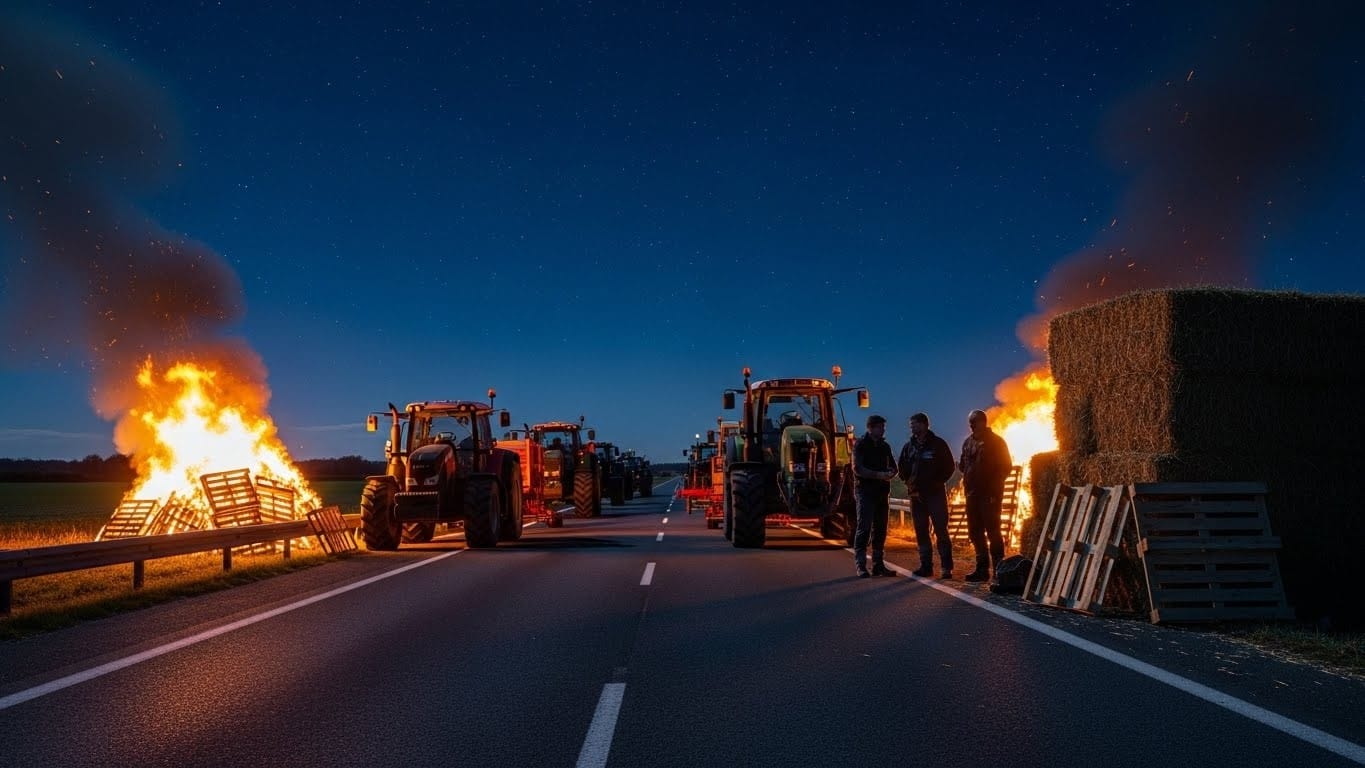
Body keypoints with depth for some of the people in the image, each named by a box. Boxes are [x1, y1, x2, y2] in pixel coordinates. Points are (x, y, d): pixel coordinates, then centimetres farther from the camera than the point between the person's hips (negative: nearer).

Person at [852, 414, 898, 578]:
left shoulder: (885, 446, 14)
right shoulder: (860, 445, -4)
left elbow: (893, 466, 17)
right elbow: (857, 469, -14)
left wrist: (890, 473, -8)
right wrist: (878, 475, -23)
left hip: (882, 492, 6)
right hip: (865, 492, -6)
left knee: (880, 529, 8)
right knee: (864, 528, -8)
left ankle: (878, 564, 16)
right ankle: (861, 566, -6)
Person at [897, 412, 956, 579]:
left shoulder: (938, 444, -2)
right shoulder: (909, 446, 10)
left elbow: (949, 466, 0)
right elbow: (901, 466, 18)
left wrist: (938, 482, -7)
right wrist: (908, 481, 4)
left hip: (936, 493, -4)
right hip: (916, 494, 5)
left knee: (941, 530, -7)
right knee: (921, 531, 6)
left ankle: (946, 566, -4)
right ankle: (926, 566, 11)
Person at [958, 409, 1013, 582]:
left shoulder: (996, 441, -3)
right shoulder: (968, 442, 14)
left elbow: (1006, 466, -4)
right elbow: (963, 465, 22)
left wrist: (995, 484, -12)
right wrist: (967, 477, 2)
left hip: (990, 493, -6)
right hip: (973, 492, 7)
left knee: (992, 530, -8)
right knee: (975, 531, 8)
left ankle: (998, 567, -2)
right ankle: (982, 568, 16)